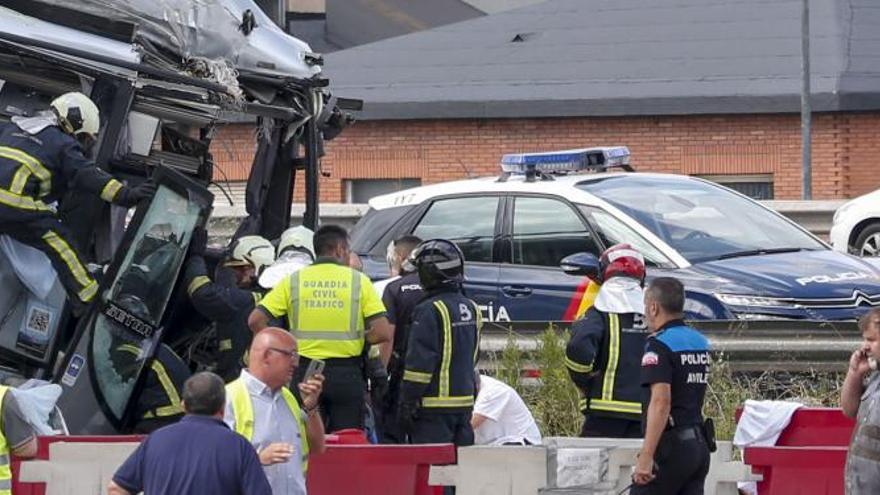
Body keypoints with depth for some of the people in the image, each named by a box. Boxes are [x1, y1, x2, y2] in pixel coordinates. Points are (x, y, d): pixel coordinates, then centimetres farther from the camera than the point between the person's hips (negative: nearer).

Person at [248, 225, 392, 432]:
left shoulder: (293, 281, 3)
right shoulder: (358, 281, -1)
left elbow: (255, 320, -3)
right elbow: (383, 332, -7)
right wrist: (356, 339, 10)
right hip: (347, 374, -2)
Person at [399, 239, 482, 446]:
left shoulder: (429, 311, -15)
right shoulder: (471, 309, 12)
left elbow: (419, 362, -16)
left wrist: (406, 404, -13)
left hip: (435, 406, -8)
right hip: (465, 401, 8)